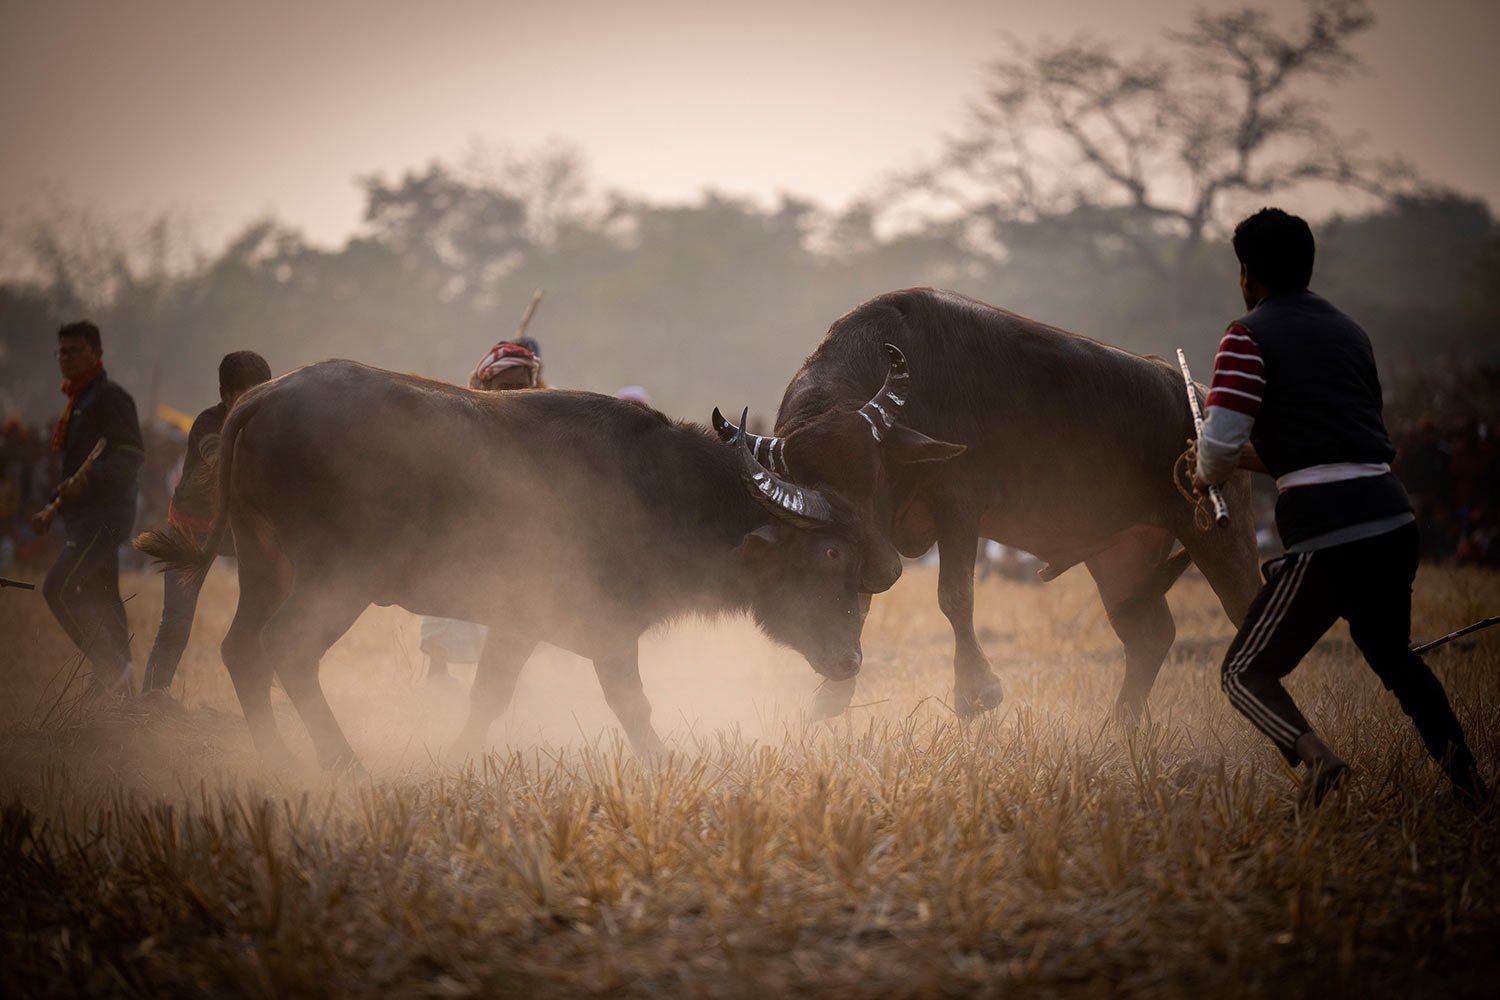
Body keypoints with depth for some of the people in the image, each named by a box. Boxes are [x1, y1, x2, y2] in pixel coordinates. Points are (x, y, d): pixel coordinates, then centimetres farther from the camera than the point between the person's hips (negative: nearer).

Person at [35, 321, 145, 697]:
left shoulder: (110, 397, -8)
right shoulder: (78, 402, 22)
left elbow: (131, 454, -20)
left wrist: (85, 481, -33)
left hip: (104, 516, -10)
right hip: (84, 519, 10)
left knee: (58, 589, -20)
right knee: (103, 602, 10)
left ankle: (111, 665, -15)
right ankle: (122, 693, 12)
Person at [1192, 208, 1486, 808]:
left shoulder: (1250, 336, 0)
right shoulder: (1349, 333, 22)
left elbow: (1219, 444, -8)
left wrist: (1206, 476, 15)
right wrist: (1257, 457, 33)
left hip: (1324, 532, -7)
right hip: (1394, 519, 7)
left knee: (1245, 673, 4)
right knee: (1392, 654, 29)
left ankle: (1312, 753, -23)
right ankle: (1456, 757, 10)